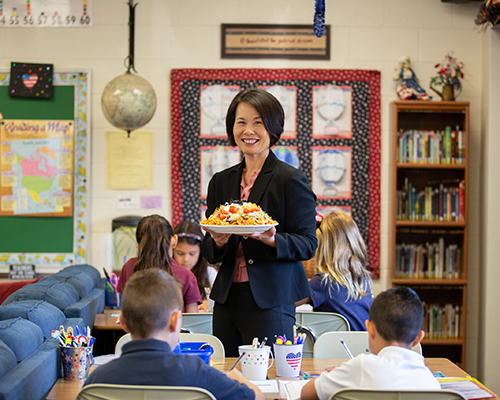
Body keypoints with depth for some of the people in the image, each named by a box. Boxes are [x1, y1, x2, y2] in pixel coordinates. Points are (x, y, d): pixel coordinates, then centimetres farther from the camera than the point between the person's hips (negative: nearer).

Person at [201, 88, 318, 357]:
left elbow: (308, 245, -6)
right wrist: (218, 242, -10)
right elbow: (208, 251, 13)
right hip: (227, 299, 5)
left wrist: (273, 240, -24)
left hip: (270, 302, -5)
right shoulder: (221, 181, 13)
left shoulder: (292, 180, -3)